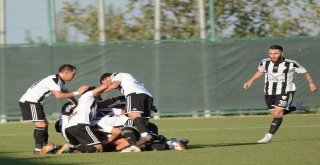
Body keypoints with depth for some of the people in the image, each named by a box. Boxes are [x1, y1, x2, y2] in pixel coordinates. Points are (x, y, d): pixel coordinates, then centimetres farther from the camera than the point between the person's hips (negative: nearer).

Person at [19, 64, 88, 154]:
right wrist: (76, 93, -28)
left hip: (35, 102, 11)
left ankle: (44, 147, 19)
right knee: (41, 125, -15)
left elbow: (67, 94, 16)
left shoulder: (60, 81, 12)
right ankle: (38, 149, -13)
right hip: (29, 102, -11)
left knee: (45, 124, 14)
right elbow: (58, 95, -32)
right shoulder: (53, 80, -20)